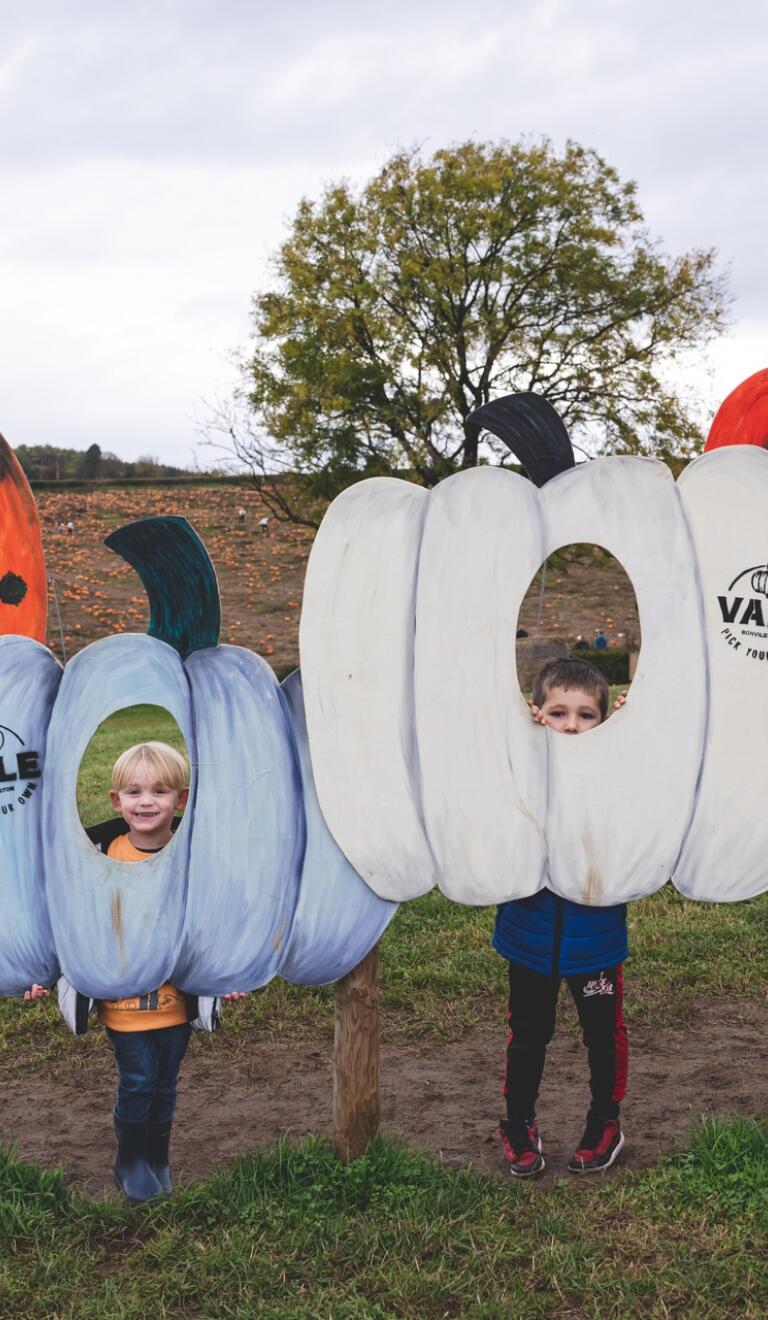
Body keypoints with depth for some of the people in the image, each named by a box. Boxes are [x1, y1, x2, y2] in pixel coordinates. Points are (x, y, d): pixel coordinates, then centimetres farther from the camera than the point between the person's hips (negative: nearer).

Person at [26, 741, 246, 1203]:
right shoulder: (102, 854, -9)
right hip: (122, 997, -1)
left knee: (164, 1085, 13)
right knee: (137, 1083, 1)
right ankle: (131, 1163, 24)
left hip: (178, 997, 2)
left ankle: (158, 1161, 33)